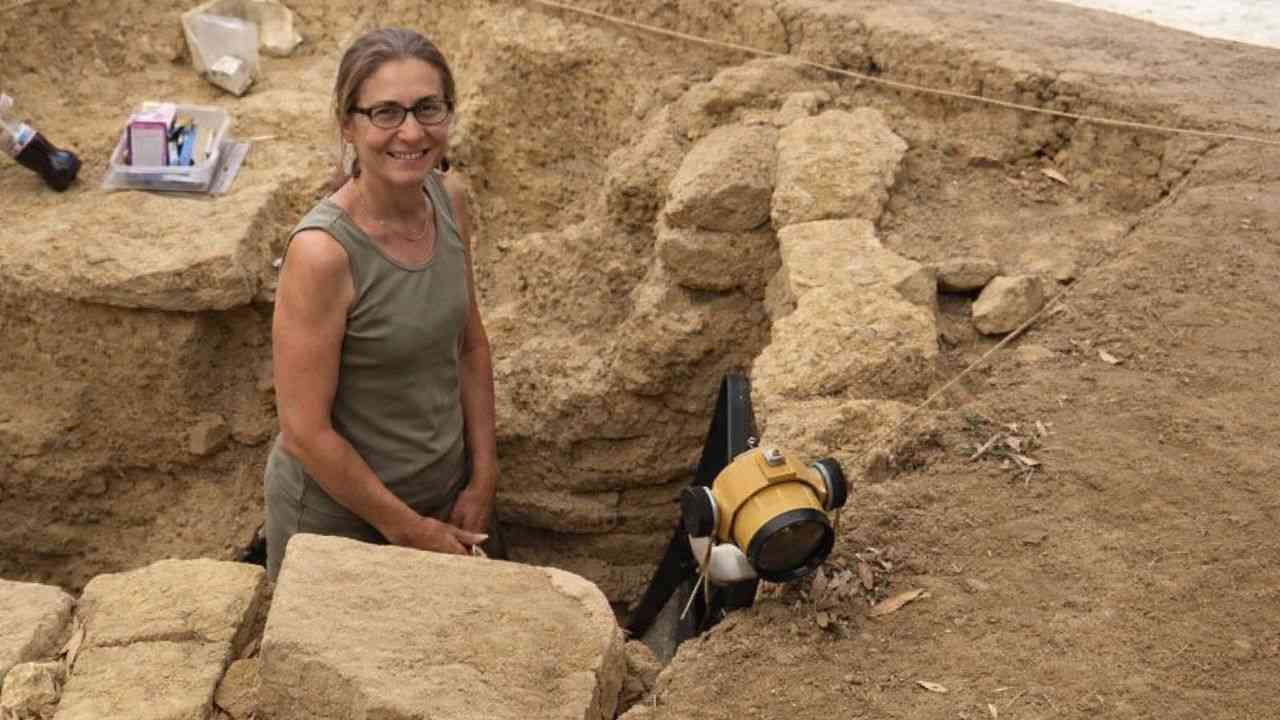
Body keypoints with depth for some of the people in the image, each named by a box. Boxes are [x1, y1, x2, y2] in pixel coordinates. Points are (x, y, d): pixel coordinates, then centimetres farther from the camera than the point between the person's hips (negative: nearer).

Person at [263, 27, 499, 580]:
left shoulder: (448, 198, -9)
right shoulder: (322, 251, -28)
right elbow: (305, 430, -23)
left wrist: (482, 479, 0)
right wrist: (407, 529, -15)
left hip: (441, 489, 6)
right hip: (338, 509, -5)